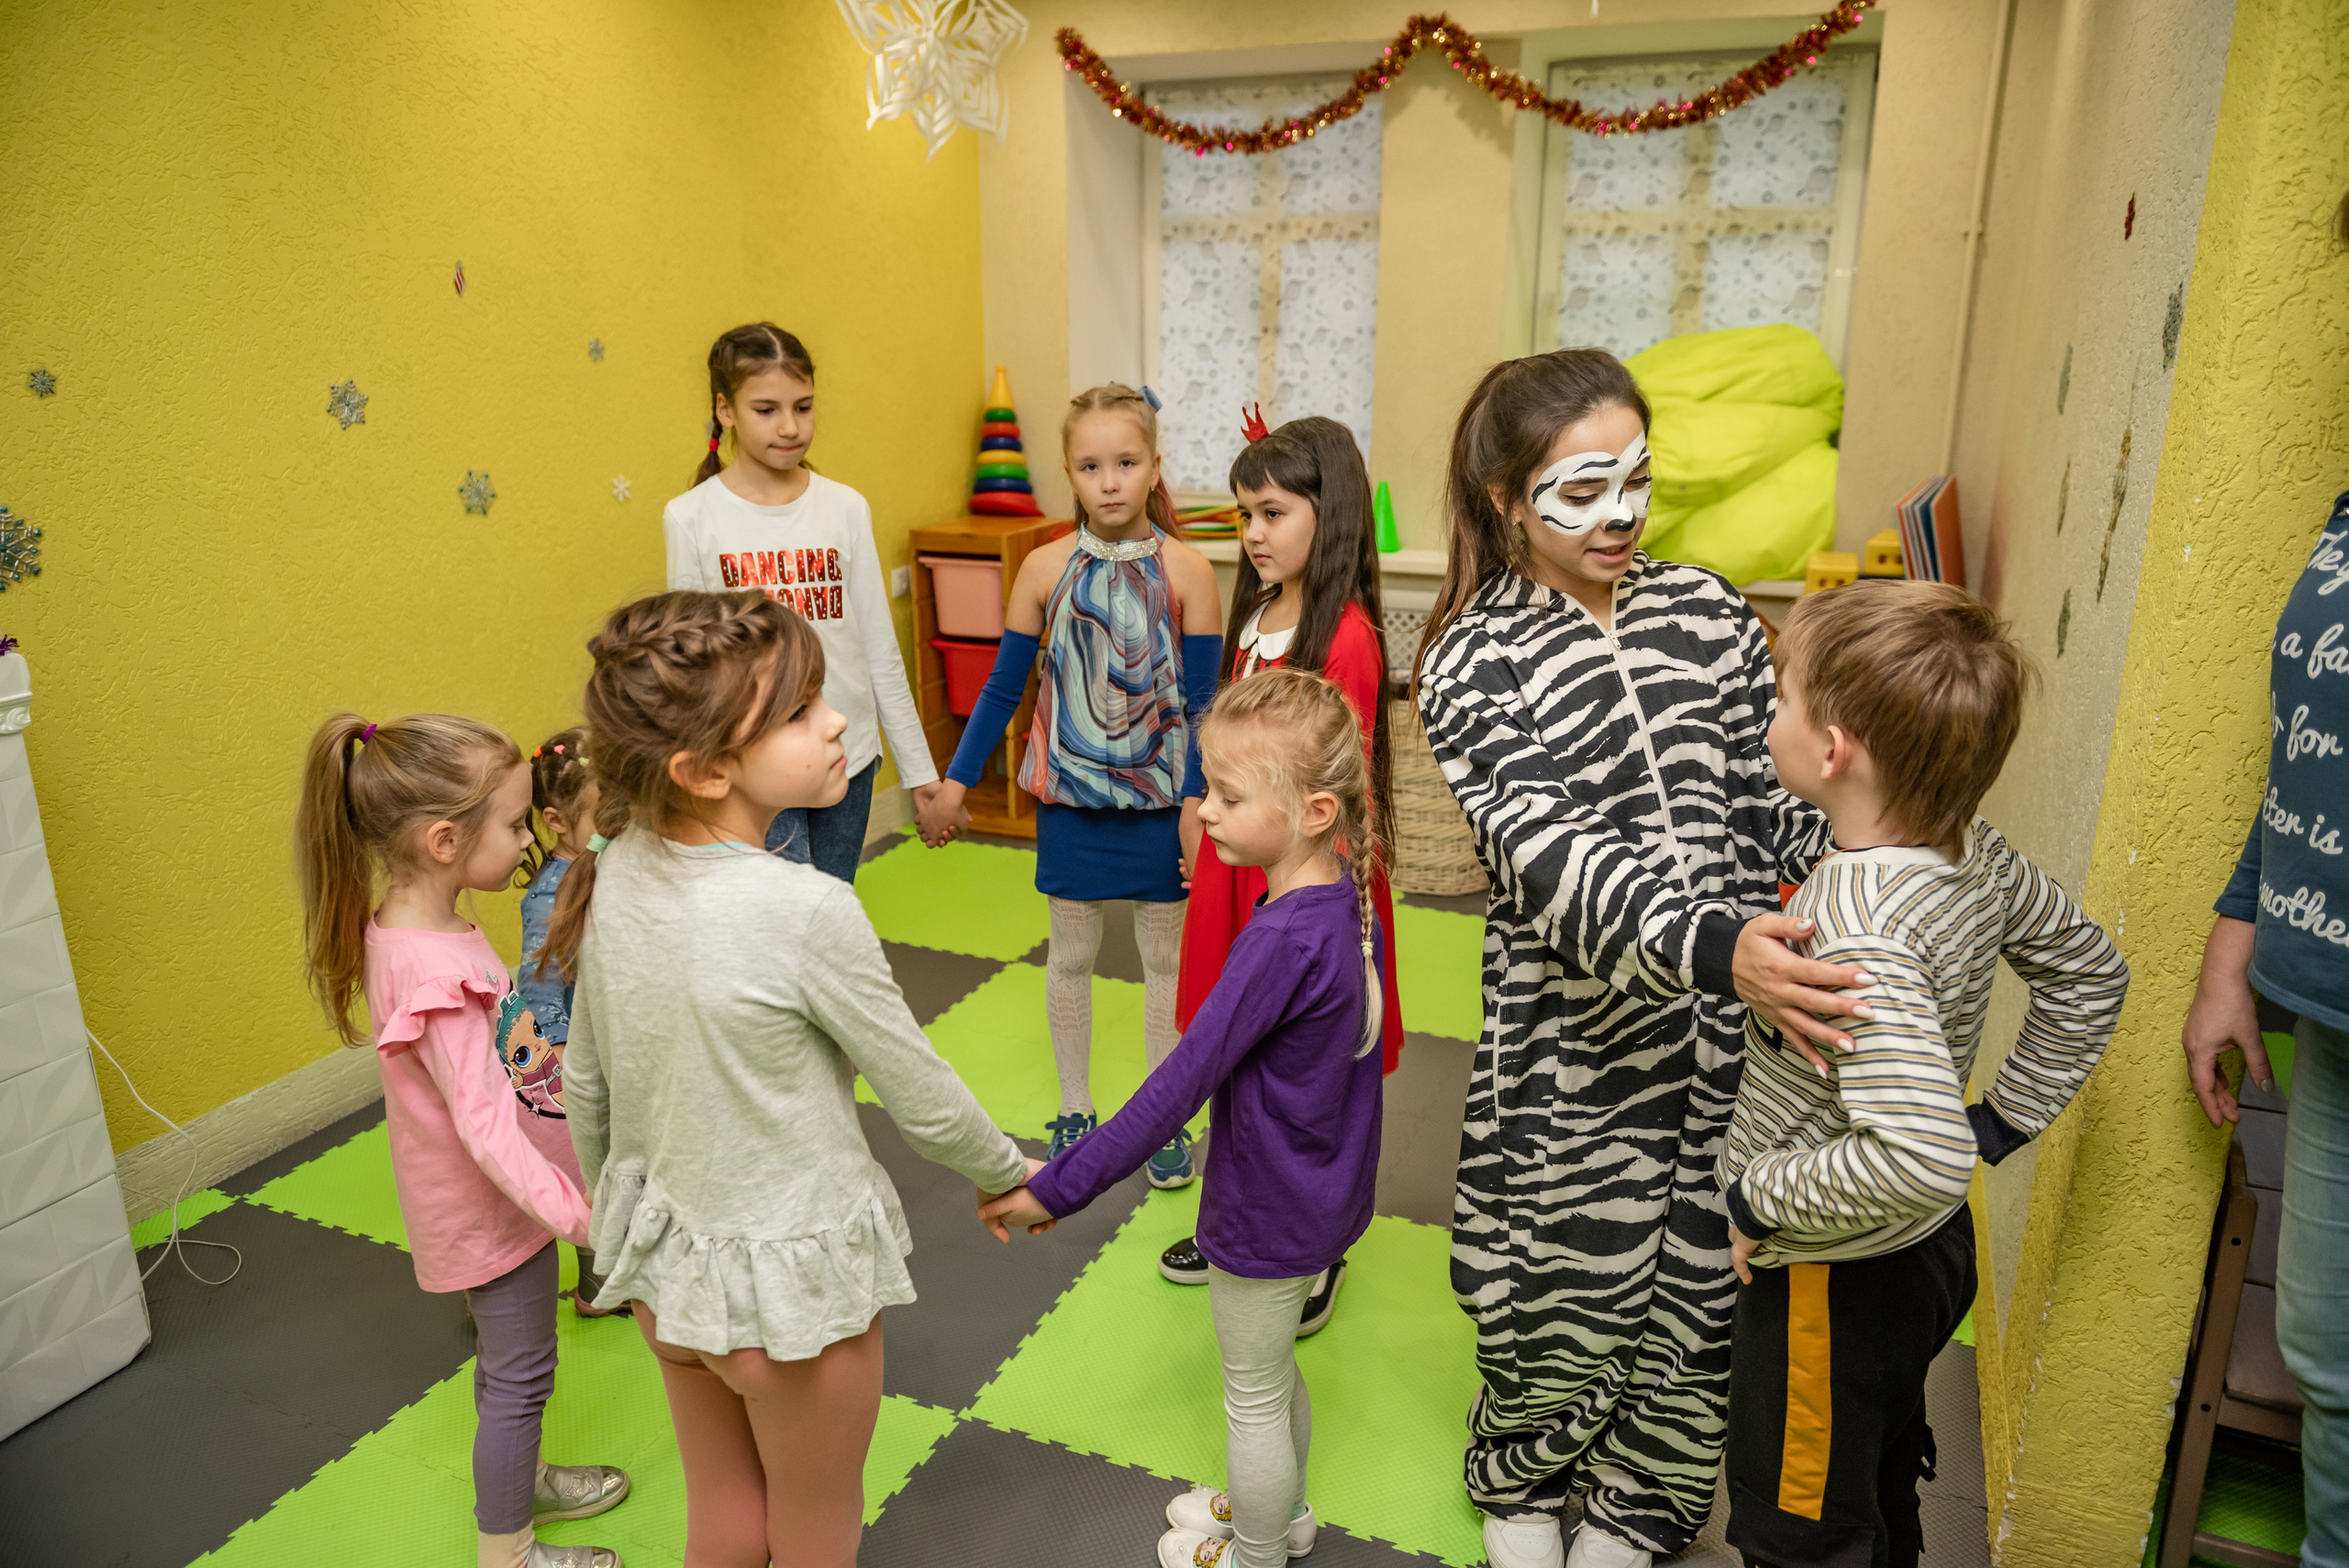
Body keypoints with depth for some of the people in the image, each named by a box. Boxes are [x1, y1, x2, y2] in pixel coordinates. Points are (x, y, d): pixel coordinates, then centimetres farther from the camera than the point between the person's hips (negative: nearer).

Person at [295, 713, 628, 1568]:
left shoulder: (401, 926, -5)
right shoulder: (438, 971, -34)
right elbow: (485, 1128, -34)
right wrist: (578, 1214, -33)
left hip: (482, 1197, 9)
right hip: (496, 1201, -9)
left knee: (507, 1355, 28)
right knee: (520, 1372, 11)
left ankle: (520, 1476, 51)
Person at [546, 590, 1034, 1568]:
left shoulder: (614, 874, -10)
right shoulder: (806, 911, -30)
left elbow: (585, 1086, 2)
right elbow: (923, 1100, -17)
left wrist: (610, 1210, 20)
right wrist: (1012, 1174, 2)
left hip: (660, 1261, 6)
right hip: (792, 1283, -6)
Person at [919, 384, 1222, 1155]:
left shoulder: (1187, 571, -9)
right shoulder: (1046, 568, -6)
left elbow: (1203, 703, -6)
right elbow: (1002, 688, 1)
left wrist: (1200, 804, -9)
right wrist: (953, 785, 2)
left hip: (1160, 796, -1)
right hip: (1071, 793, 1)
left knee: (1165, 956, 12)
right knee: (1071, 954, 13)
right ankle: (1075, 1112, 32)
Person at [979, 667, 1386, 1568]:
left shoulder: (1280, 942, -33)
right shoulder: (1347, 899, -6)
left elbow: (1178, 1088, -31)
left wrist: (1059, 1188, -26)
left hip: (1268, 1215, -8)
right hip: (1327, 1193, 8)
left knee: (1253, 1397, 17)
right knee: (1274, 1374, 30)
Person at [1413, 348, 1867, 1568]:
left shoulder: (1703, 608, 3)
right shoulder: (1471, 665, -11)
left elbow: (1774, 791, 9)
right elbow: (1553, 859, -24)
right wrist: (1713, 943, -39)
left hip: (1739, 1024, 4)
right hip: (1579, 1046, -4)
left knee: (1704, 1291, 16)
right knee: (1567, 1296, 13)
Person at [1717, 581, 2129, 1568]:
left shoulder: (1856, 928, -35)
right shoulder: (1974, 849, -8)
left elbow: (1921, 1157, -41)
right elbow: (2089, 972, 8)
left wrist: (1764, 1199, -26)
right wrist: (2007, 1116, 9)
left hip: (1835, 1278, -8)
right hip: (1930, 1255, 9)